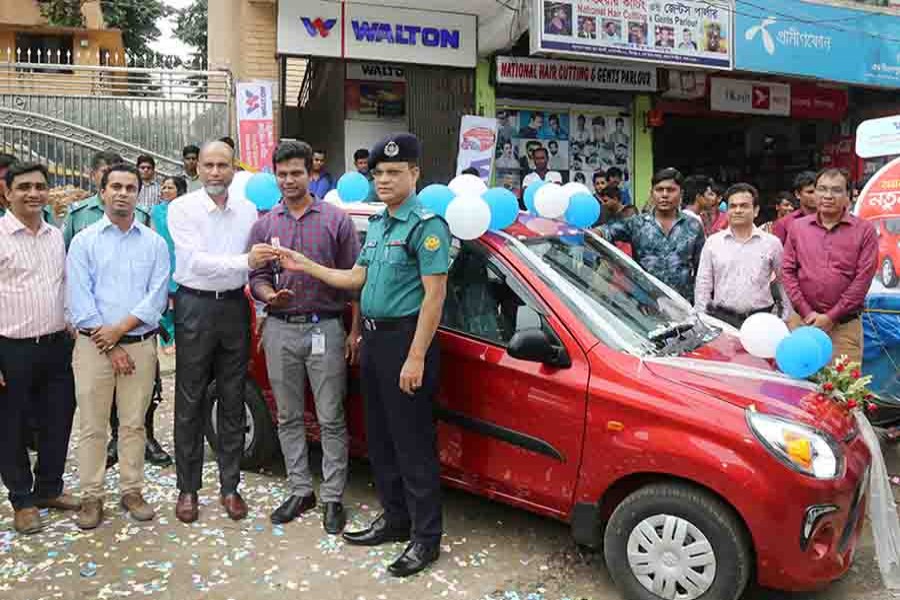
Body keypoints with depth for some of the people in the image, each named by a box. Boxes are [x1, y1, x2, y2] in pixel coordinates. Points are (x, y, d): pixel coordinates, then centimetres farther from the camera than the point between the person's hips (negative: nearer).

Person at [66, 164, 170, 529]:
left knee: (134, 424, 9)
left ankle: (131, 491, 20)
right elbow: (78, 300, -4)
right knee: (92, 427, 4)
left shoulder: (154, 243, 7)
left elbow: (158, 295, -2)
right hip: (94, 345, -1)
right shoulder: (83, 241, 4)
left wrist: (120, 328, -13)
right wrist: (110, 347, -9)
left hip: (141, 344, 1)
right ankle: (91, 497, 16)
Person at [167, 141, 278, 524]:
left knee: (232, 402, 9)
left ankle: (229, 486, 21)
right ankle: (188, 488, 18)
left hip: (235, 306, 3)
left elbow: (256, 262, 10)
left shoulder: (248, 210, 7)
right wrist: (244, 261, -25)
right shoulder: (182, 208, -4)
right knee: (190, 403, 5)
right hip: (195, 307, -3)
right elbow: (194, 261, -15)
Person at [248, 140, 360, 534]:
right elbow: (256, 277, 10)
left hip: (325, 328, -3)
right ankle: (300, 491, 25)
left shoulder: (336, 220, 0)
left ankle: (332, 497, 12)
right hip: (280, 329, 4)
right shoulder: (264, 226, 9)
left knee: (331, 419, 1)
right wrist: (270, 296, -14)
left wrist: (354, 331, -5)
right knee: (289, 417, 12)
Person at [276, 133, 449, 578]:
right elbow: (357, 278, 17)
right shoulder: (377, 223, 15)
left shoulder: (426, 225, -13)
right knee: (380, 437, 16)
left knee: (413, 443, -2)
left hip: (405, 339, -9)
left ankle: (426, 537, 11)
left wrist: (416, 357, -22)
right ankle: (395, 519, 31)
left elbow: (434, 295, -18)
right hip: (374, 338, 9)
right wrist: (305, 266, 11)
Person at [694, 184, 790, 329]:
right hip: (721, 318, 0)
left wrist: (785, 321, 7)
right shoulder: (712, 242, 5)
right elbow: (703, 286, 6)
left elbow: (783, 284, 9)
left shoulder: (772, 243, 4)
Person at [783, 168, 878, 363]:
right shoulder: (797, 227, 9)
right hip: (801, 321, 2)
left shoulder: (864, 230, 1)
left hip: (845, 326, -2)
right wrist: (806, 312, -6)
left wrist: (830, 317, -10)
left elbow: (863, 279, -5)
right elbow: (788, 271, 4)